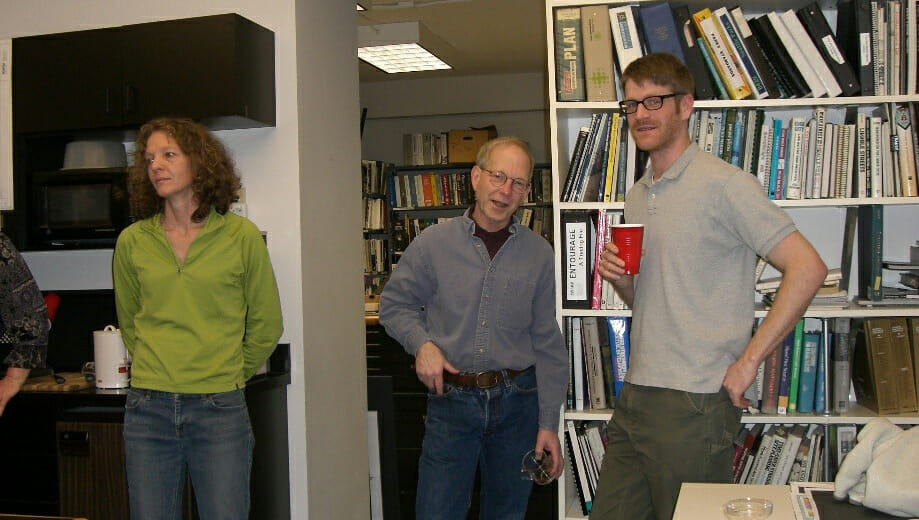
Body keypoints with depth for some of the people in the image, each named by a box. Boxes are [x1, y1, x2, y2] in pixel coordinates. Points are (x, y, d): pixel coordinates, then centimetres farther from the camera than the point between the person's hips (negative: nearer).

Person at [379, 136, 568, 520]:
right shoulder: (433, 243, -3)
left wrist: (548, 423, 0)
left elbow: (548, 346, 3)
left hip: (516, 402, 2)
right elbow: (394, 304, 8)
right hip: (450, 401, -1)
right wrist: (421, 342, -12)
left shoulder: (538, 253, 1)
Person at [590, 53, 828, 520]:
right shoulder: (637, 196, 15)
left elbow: (807, 268, -17)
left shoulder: (723, 184, -10)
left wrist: (748, 361, -17)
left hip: (695, 402, -7)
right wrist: (619, 280, 1)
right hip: (636, 395, 8)